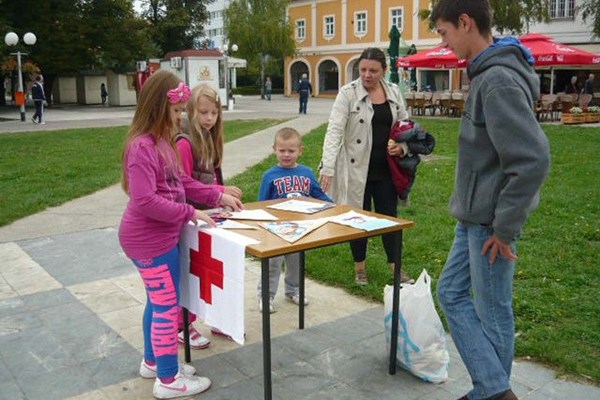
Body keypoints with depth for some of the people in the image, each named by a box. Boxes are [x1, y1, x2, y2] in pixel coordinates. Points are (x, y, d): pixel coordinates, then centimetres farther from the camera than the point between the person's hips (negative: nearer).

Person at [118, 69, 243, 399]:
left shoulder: (161, 142, 8)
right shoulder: (142, 147, -23)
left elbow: (180, 182, 17)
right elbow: (145, 201, -29)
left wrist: (218, 196, 10)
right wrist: (190, 214, -24)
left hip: (160, 235, 10)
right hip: (150, 239, -10)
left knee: (158, 301, 21)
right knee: (167, 304, 0)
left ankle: (153, 361, 38)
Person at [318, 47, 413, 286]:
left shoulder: (393, 92, 5)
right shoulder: (348, 93, -10)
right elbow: (334, 130, -18)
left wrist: (403, 146, -5)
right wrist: (328, 166, -28)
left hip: (385, 168, 4)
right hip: (357, 168, -3)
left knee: (389, 215, 11)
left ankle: (395, 266, 24)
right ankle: (360, 267, 26)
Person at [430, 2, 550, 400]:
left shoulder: (500, 79, -21)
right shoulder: (488, 73, 10)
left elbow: (533, 160, -27)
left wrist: (505, 227, -19)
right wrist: (478, 214, 18)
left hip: (490, 222, -10)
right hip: (474, 217, 10)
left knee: (492, 314, 4)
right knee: (452, 293, 16)